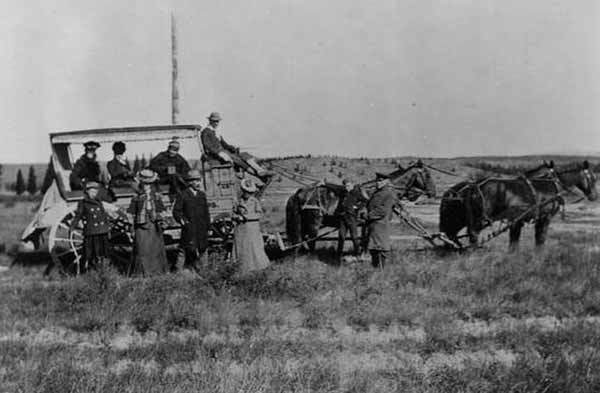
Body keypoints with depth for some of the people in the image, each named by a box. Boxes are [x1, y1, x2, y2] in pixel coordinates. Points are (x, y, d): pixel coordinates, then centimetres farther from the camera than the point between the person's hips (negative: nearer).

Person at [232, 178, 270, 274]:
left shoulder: (255, 201, -1)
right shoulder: (239, 201, 9)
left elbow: (259, 214, -8)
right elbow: (234, 214, 14)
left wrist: (246, 216, -15)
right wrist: (238, 217, -8)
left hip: (252, 228, -3)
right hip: (241, 229, 3)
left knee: (254, 249, -6)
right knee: (242, 251, 2)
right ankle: (244, 270, 8)